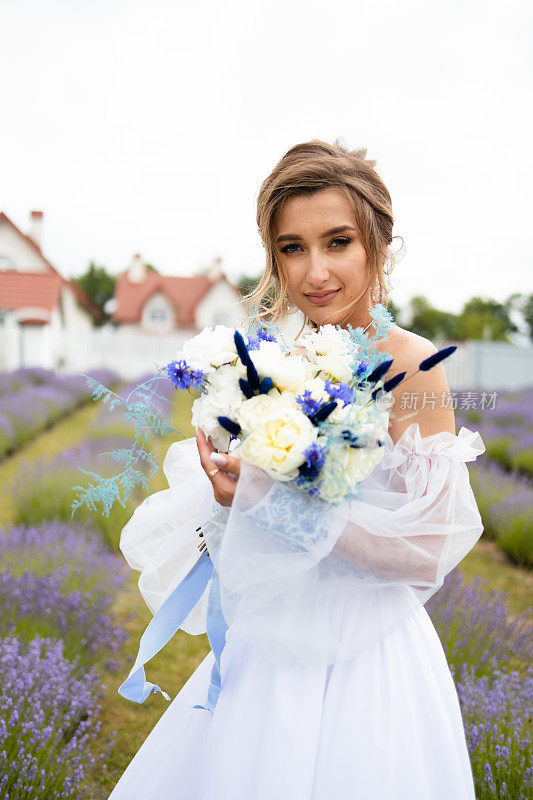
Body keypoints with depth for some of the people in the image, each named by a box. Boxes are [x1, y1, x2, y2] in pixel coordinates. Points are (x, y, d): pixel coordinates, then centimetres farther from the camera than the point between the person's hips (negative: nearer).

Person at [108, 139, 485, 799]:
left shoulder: (410, 364, -17)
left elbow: (428, 555, -17)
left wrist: (285, 503, -24)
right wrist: (228, 489, -11)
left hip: (364, 663, -5)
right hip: (266, 649, 5)